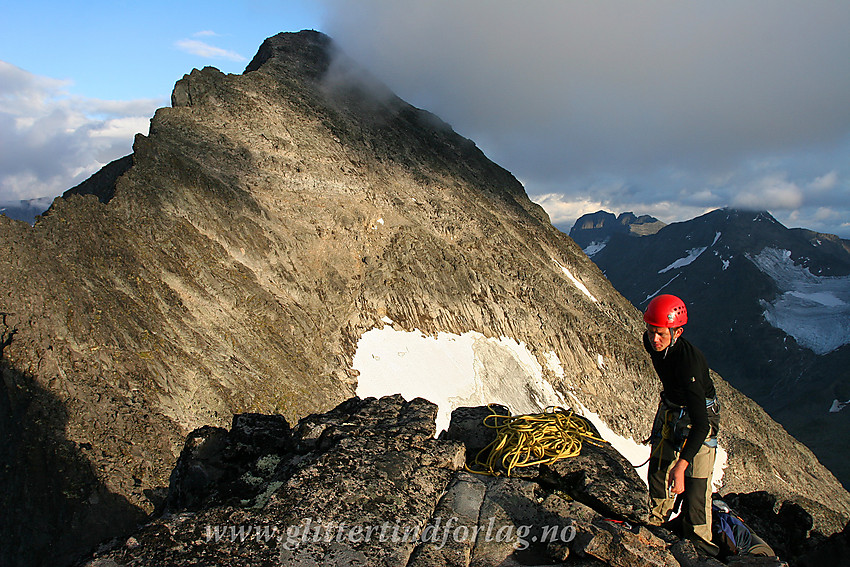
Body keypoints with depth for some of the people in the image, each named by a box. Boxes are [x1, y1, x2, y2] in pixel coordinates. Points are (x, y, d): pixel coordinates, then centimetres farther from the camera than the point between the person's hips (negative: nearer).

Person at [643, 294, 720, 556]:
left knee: (694, 482, -7)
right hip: (670, 408, 6)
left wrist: (681, 464, -47)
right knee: (658, 470, 13)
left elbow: (700, 424, -40)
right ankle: (658, 522, 36)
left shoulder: (688, 360, -38)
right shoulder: (650, 342, -16)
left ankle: (697, 537, 16)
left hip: (700, 414, -6)